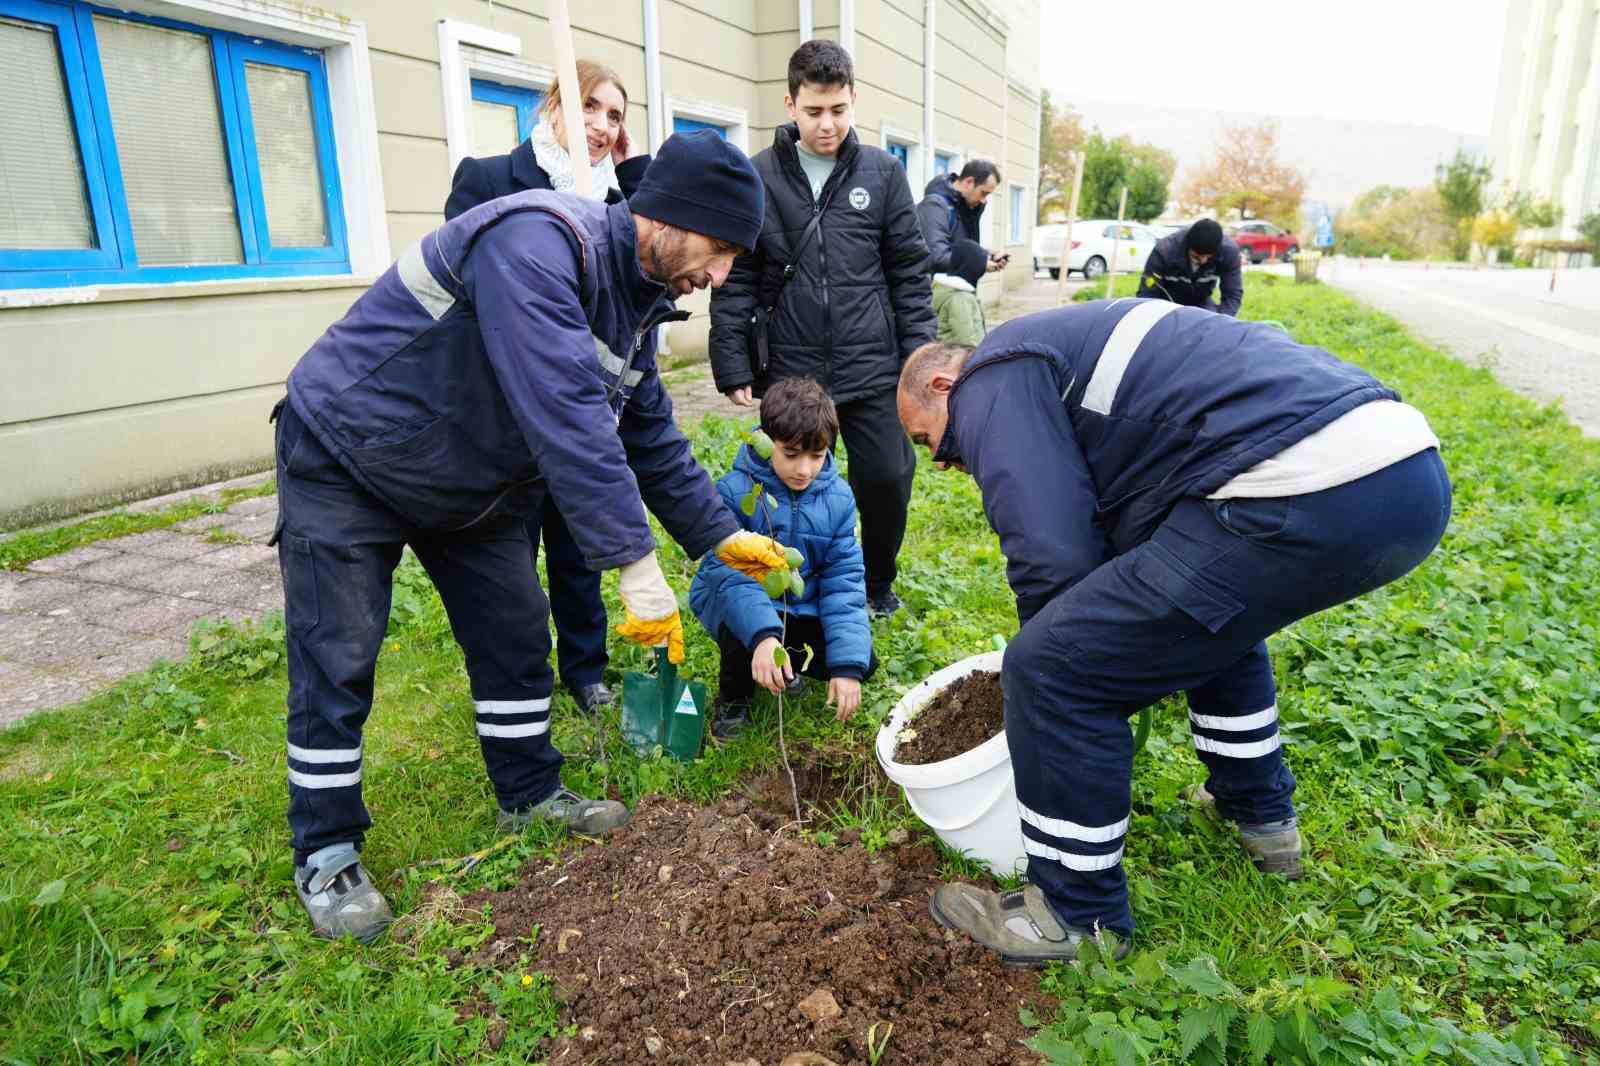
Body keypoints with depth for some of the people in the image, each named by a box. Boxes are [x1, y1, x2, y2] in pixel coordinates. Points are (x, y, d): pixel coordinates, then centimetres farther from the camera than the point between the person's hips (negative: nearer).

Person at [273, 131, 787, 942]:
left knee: (514, 632, 8)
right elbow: (566, 417, -40)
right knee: (336, 662, -3)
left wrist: (717, 534, 7)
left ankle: (529, 793, 26)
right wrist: (637, 569, -40)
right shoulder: (536, 244, -32)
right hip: (346, 456, -8)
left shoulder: (634, 296, -2)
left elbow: (648, 432, 7)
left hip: (470, 479, 8)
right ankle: (325, 853, 15)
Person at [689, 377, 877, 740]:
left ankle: (784, 669, 18)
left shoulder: (838, 499, -11)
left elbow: (844, 580, -12)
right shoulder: (735, 491, -23)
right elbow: (728, 571, -30)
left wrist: (848, 665, -21)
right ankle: (733, 697, -1)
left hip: (802, 607, 4)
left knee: (864, 662, -11)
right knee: (745, 633, -37)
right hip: (740, 602, -4)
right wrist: (763, 634, -47)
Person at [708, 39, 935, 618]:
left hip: (874, 369, 1)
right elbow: (735, 281, 2)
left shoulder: (883, 172, 5)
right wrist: (732, 366, -4)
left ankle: (877, 583, 30)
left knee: (887, 481, 4)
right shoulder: (757, 178, 2)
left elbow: (910, 273, 6)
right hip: (790, 372, 0)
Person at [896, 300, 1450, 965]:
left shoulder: (992, 382, 2)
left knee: (1053, 670, -3)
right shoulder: (1059, 346, 31)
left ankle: (1077, 915, 15)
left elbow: (1052, 562, -7)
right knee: (1207, 612, 36)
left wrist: (1043, 670, 12)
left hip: (1310, 498, -11)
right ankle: (1262, 816, 48)